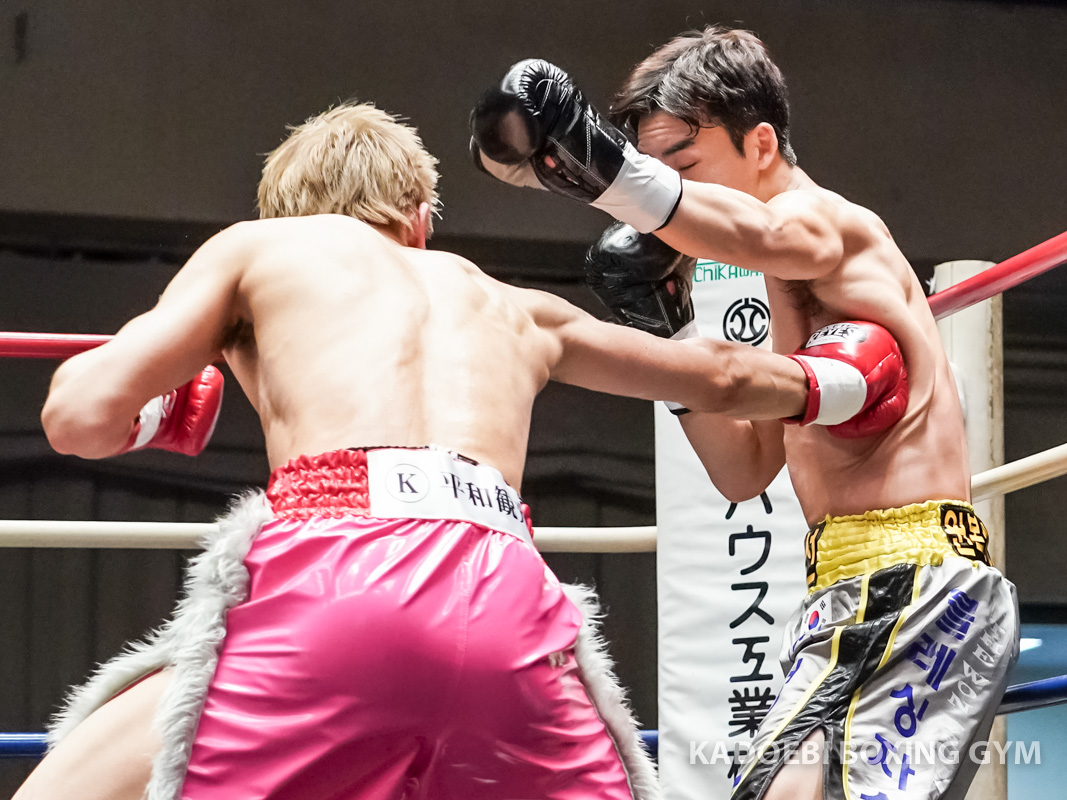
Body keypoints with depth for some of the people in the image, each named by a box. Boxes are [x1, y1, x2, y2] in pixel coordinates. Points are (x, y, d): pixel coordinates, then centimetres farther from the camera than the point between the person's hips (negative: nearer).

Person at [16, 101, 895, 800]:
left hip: (332, 578, -3)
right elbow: (721, 376, 48)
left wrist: (161, 408, 37)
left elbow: (82, 417, 14)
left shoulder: (255, 249, 26)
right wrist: (832, 382, 69)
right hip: (508, 601, 4)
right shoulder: (517, 311, 37)